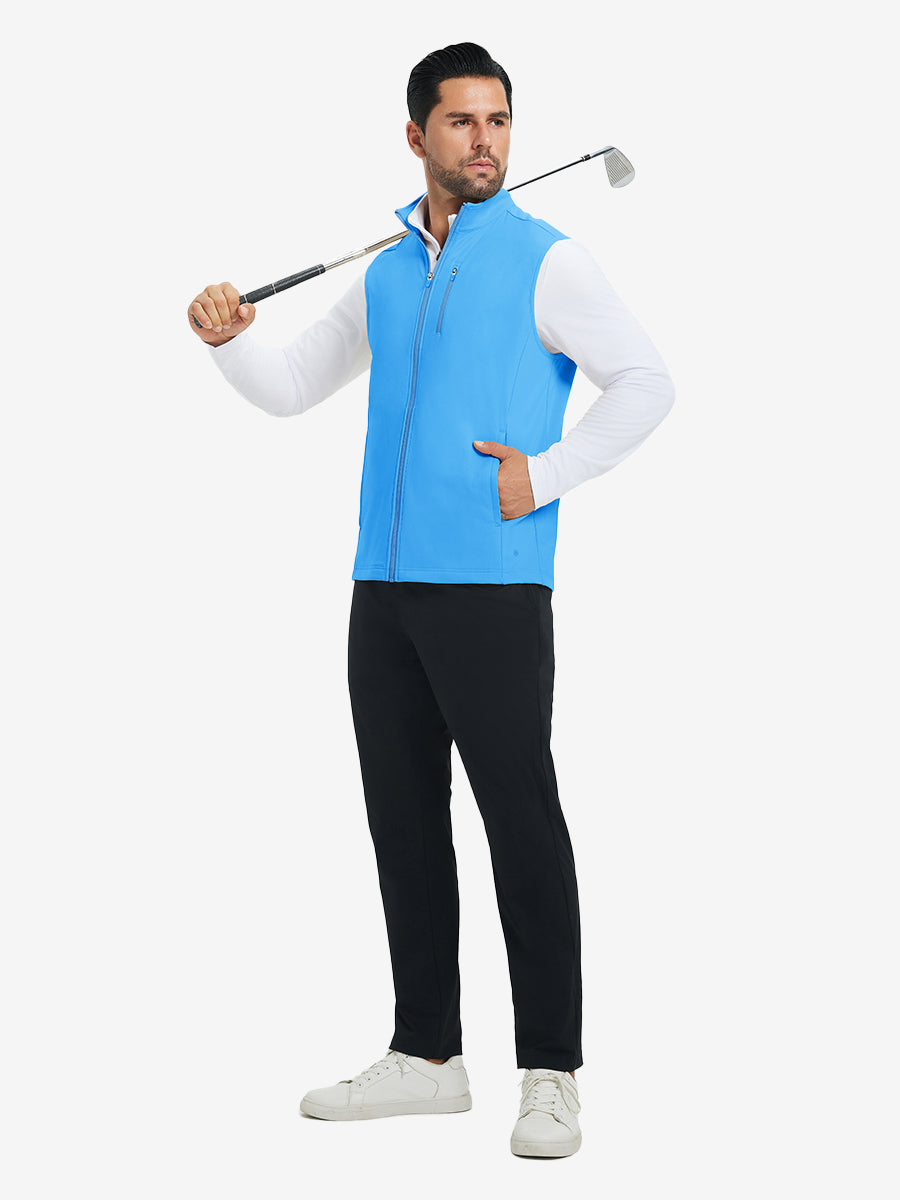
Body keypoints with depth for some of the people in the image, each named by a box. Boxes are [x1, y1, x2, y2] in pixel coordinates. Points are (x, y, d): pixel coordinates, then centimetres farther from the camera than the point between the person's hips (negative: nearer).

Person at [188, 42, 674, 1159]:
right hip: (385, 588, 6)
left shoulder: (546, 261, -1)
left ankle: (550, 1074, 0)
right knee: (404, 824, 10)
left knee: (522, 824, -5)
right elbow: (290, 386, 23)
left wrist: (547, 476, -12)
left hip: (494, 586, -6)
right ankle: (426, 1055, 20)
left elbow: (646, 381, -5)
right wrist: (227, 339, 3)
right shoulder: (383, 276, 17)